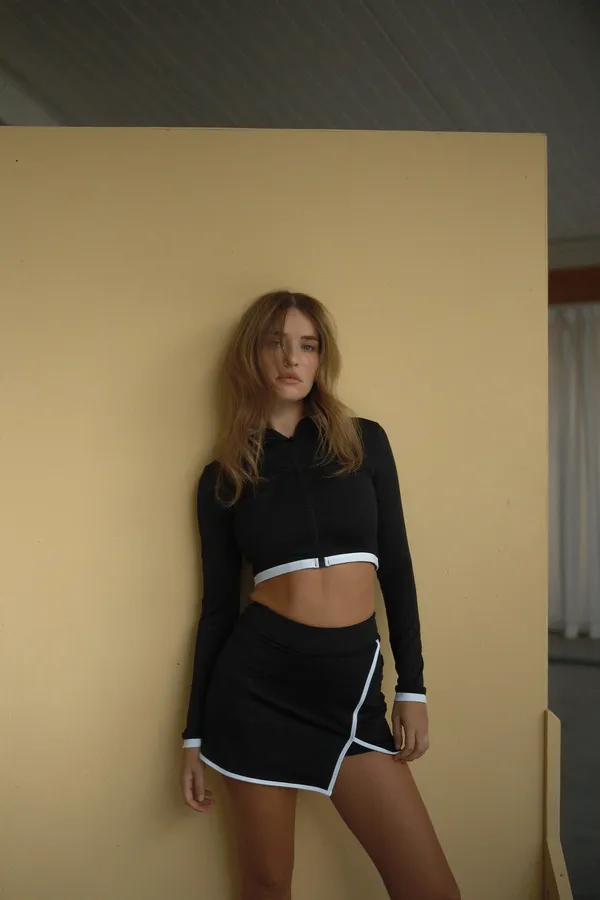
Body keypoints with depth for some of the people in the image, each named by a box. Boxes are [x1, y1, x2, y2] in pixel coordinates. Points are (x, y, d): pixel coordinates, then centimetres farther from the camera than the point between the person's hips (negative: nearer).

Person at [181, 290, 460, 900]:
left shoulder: (365, 442, 5)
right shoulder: (223, 477, 3)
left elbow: (396, 567, 8)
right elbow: (218, 604, 6)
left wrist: (411, 685, 4)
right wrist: (195, 733, 7)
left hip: (352, 685, 1)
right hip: (257, 681, -1)